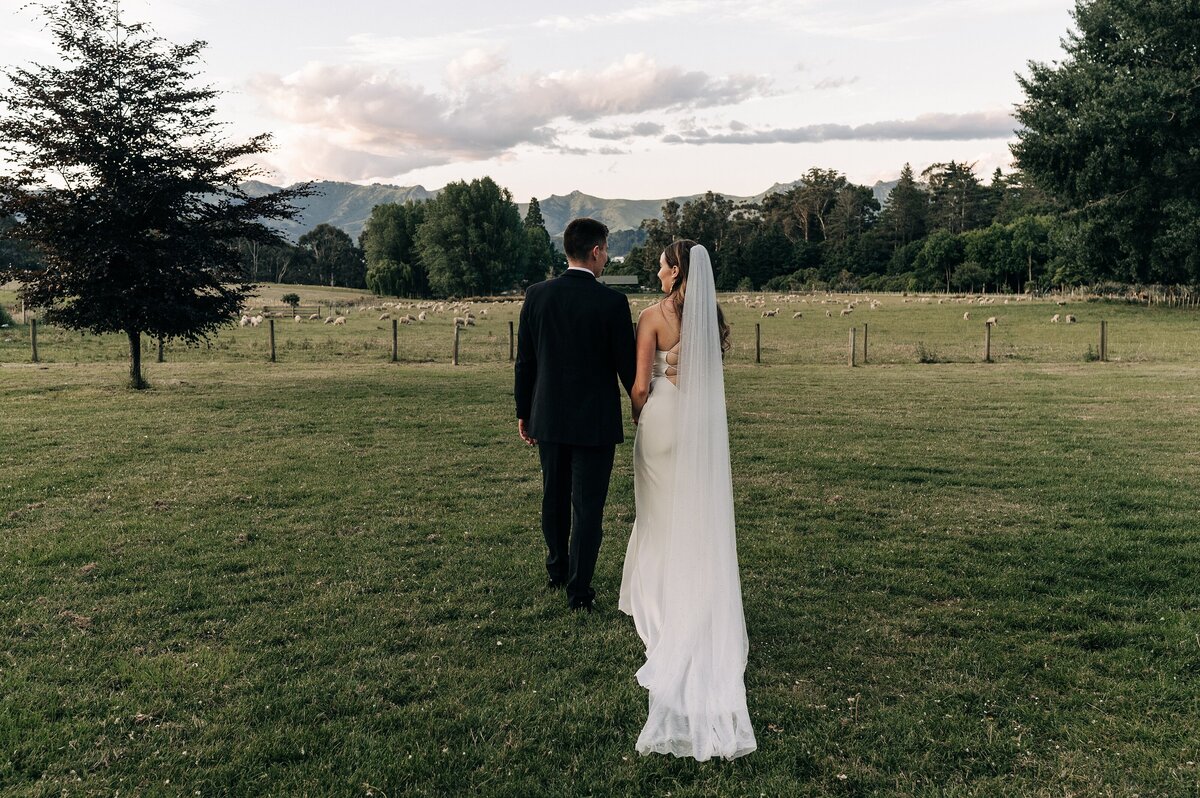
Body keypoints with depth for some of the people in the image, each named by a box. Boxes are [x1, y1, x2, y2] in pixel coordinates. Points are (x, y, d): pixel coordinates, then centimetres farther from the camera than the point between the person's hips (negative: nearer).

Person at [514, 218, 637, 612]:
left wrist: (523, 412, 13)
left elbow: (524, 361, 2)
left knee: (554, 497, 20)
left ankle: (557, 569, 40)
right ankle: (578, 590, 10)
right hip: (595, 422, -4)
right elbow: (627, 365, -9)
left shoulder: (537, 295, -3)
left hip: (548, 417, 4)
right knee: (587, 506, 5)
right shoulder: (612, 302, -14)